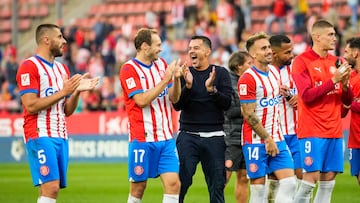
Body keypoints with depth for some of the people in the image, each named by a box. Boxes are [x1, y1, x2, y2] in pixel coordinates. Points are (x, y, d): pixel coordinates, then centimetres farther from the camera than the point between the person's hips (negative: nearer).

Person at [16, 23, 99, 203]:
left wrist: (77, 91, 0)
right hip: (40, 135, -8)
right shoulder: (29, 67, -7)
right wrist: (62, 92, -16)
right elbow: (31, 105, -16)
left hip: (61, 136, 8)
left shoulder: (62, 69, 18)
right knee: (50, 187, -17)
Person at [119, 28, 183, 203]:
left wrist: (176, 78, -5)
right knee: (138, 187, 1)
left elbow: (174, 98, 13)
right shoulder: (129, 69, -7)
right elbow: (141, 100, -18)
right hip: (142, 138, -5)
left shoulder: (161, 64, 12)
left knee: (173, 183, -6)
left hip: (166, 137, 5)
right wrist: (165, 80, -17)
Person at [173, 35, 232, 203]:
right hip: (188, 135, 0)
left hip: (214, 137, 0)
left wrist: (211, 89, -21)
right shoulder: (184, 74, 6)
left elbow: (226, 103, -4)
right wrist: (188, 86, -18)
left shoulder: (220, 73, 4)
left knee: (217, 185, 2)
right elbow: (177, 105, -2)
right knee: (181, 183, -8)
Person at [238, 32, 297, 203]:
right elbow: (249, 115, -14)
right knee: (258, 188, -4)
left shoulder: (275, 72, 11)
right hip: (256, 141, -7)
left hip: (276, 138, 7)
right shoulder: (247, 79, -13)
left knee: (289, 183, -3)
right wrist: (267, 139, -13)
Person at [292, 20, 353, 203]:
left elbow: (348, 101, 15)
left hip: (334, 131, 6)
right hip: (312, 131, -6)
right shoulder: (302, 61, -5)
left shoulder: (335, 62, 13)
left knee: (328, 181, 3)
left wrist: (345, 84, -6)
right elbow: (306, 96, -15)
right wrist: (333, 80, -18)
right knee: (311, 178, -11)